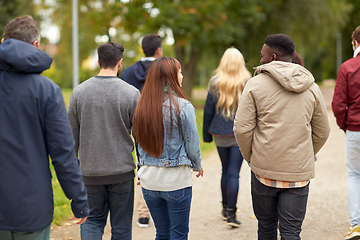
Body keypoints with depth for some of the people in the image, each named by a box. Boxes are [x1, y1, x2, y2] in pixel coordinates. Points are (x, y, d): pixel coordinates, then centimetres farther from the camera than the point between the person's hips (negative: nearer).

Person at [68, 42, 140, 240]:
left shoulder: (79, 92, -1)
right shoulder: (131, 93, -8)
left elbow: (72, 136, 5)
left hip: (90, 171, 2)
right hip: (122, 171, -2)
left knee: (92, 220, 15)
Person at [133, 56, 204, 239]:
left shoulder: (142, 107, 0)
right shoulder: (183, 107, -14)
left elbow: (139, 142, 7)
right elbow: (192, 145, -7)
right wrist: (198, 166, 12)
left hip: (149, 180, 5)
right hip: (176, 180, -5)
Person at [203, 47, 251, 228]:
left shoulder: (215, 83, -2)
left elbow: (208, 110, 2)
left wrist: (206, 134, 10)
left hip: (220, 134, 2)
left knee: (225, 170, 19)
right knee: (234, 173, -1)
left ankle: (225, 208, 28)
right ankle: (231, 213, -3)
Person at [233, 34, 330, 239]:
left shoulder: (256, 84, -5)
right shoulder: (311, 88, 5)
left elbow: (242, 129, -7)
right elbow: (322, 132, 11)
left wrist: (251, 158, 8)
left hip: (264, 170, -1)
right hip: (299, 173, 2)